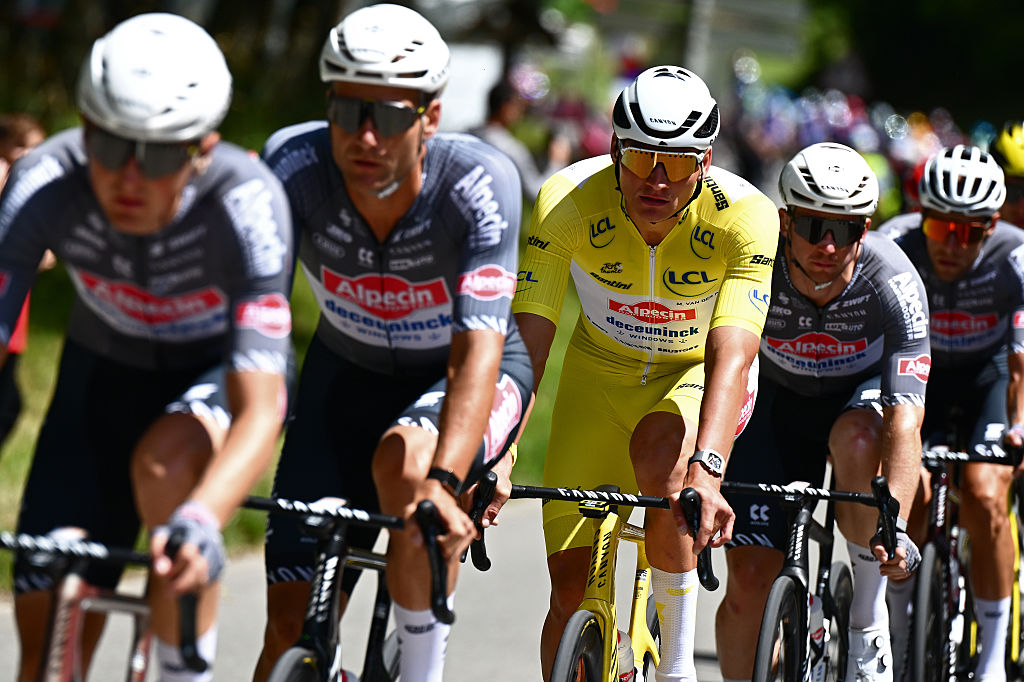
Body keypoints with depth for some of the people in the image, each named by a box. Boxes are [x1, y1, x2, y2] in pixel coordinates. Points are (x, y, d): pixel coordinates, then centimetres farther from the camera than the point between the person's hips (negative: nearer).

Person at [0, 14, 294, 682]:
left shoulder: (247, 204, -36)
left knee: (163, 460, -36)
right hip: (105, 370, 2)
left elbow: (260, 408, -42)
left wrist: (201, 521, -60)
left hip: (221, 371, -2)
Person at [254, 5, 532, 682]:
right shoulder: (293, 163, -26)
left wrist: (442, 481, -54)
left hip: (460, 376, -2)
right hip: (347, 372, 2)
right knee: (293, 624, -8)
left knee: (403, 462, -36)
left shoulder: (481, 182, -31)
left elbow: (478, 347, -39)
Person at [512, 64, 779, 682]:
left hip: (697, 377, -2)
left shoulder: (747, 216, -30)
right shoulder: (566, 202, -27)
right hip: (600, 373, 2)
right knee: (572, 585, -5)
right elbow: (527, 340, -31)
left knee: (657, 446, -36)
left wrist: (706, 470, -56)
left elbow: (730, 354, -41)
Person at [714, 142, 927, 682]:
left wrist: (894, 521, -49)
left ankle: (869, 618, -19)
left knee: (858, 437, -38)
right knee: (749, 578, -12)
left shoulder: (893, 283, -32)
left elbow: (906, 412, -38)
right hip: (778, 399, 1)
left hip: (861, 393, -1)